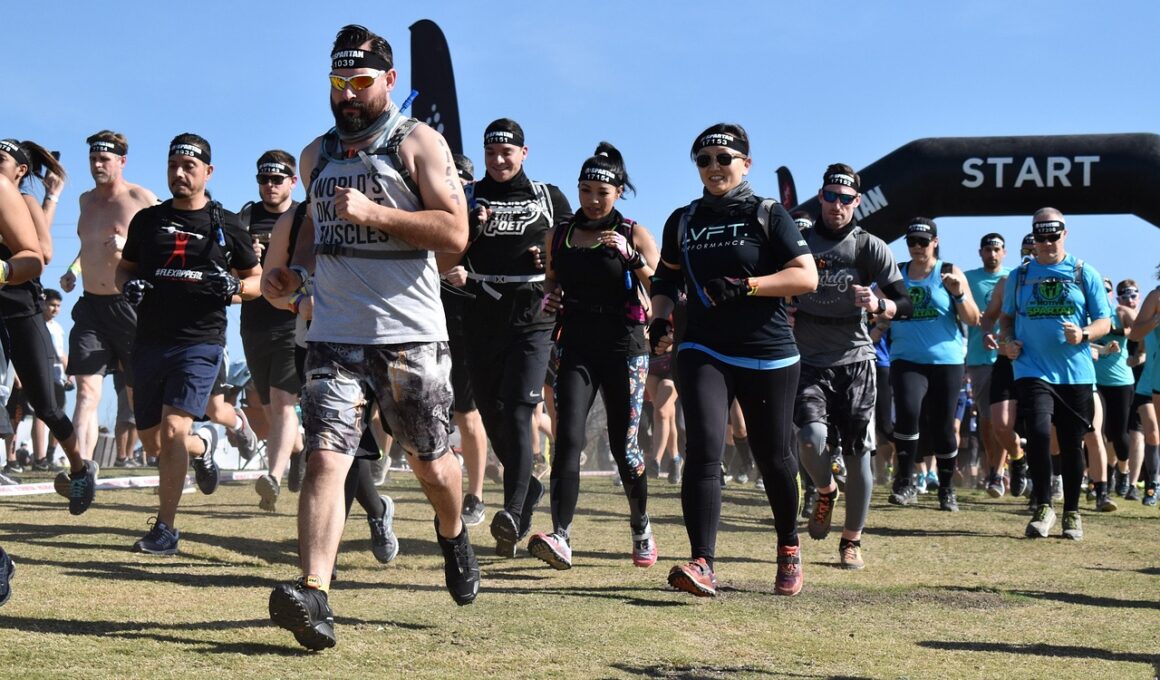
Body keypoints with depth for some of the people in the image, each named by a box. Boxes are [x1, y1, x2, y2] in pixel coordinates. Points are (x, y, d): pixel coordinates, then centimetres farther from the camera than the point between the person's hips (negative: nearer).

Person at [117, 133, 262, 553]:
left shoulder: (226, 226, 4)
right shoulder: (147, 220, 11)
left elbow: (256, 279, 11)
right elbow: (124, 268, 21)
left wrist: (234, 287, -11)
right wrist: (128, 285, -3)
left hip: (201, 341, -4)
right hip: (149, 341, 4)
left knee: (173, 430, -17)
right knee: (152, 442, 10)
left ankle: (165, 529, -10)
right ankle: (202, 444, 44)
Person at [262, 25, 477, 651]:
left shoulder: (418, 143, -1)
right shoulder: (317, 155, 15)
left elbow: (455, 231, -11)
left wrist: (374, 212, -19)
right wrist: (295, 269, 11)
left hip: (409, 335, -3)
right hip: (335, 335, 3)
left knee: (430, 464, 11)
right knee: (324, 459, -13)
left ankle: (453, 536, 43)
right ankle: (313, 598, -20)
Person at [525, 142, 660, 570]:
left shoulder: (634, 235, 2)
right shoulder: (559, 237, 11)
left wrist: (631, 257, -21)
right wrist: (549, 298, 2)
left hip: (623, 348, -2)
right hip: (576, 349, 2)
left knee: (624, 447, 2)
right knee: (568, 440, -14)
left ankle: (641, 530, 25)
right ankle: (561, 538, -21)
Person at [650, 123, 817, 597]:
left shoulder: (767, 215, 0)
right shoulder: (683, 221, 11)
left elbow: (806, 276, -8)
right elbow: (667, 279, 23)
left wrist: (745, 285, -18)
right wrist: (660, 318, 3)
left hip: (768, 357, -2)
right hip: (704, 353, 2)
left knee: (773, 457, 9)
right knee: (704, 450, -17)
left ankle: (788, 548, 33)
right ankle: (702, 564, -23)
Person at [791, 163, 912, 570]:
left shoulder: (870, 247, 1)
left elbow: (905, 304, -4)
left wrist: (879, 304, -24)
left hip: (854, 361, 0)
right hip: (809, 362, 0)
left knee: (858, 455, 0)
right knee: (811, 437, -21)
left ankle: (852, 540, 16)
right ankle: (826, 492, 12)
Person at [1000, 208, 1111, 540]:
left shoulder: (1084, 273, 3)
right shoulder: (1020, 276, 8)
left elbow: (1104, 322, 3)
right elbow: (1006, 317, 19)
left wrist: (1083, 334, -18)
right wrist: (1007, 340, -2)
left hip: (1076, 374, 0)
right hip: (1033, 371, 0)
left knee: (1072, 444, 8)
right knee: (1038, 432, -19)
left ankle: (1072, 513, 24)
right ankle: (1043, 507, -3)